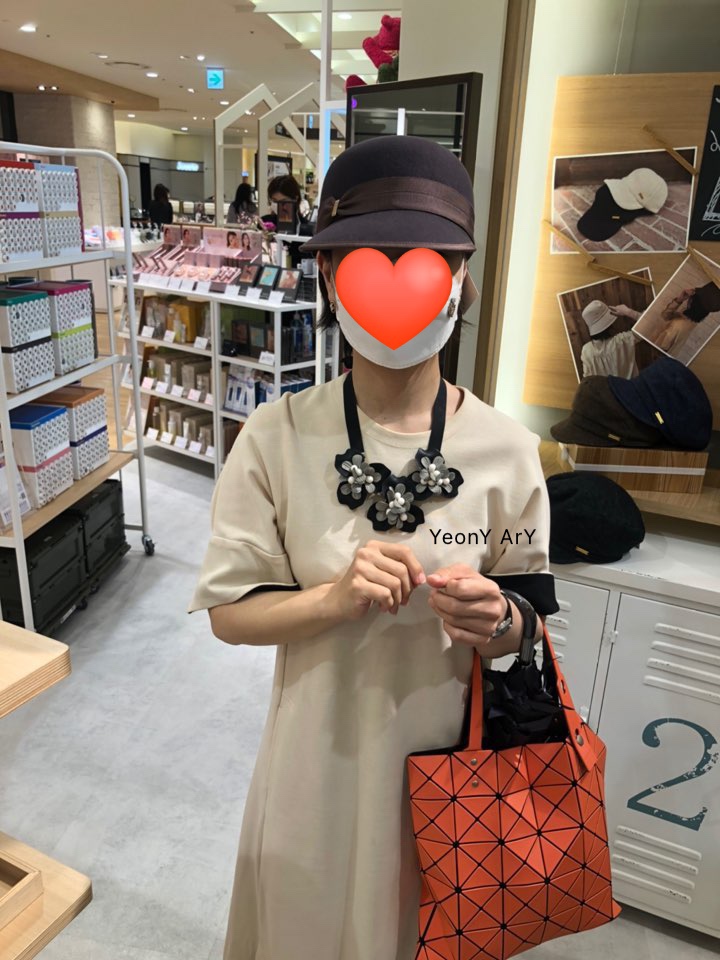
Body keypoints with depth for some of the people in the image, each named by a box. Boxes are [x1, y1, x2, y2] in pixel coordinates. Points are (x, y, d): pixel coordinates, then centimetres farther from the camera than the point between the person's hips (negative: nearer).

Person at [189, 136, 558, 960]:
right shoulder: (276, 439, -16)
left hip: (451, 756, 1)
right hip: (322, 759, 0)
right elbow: (228, 611, -9)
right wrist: (334, 598, -27)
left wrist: (495, 620, -25)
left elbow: (530, 613, -2)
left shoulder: (505, 449, -13)